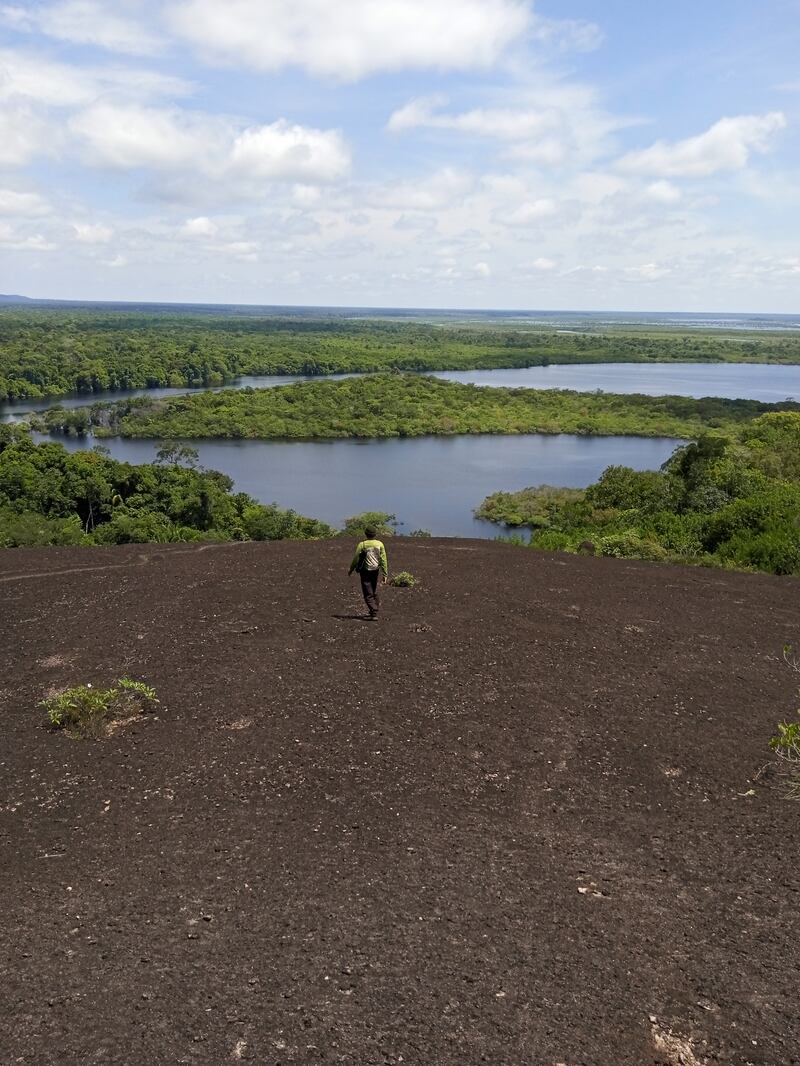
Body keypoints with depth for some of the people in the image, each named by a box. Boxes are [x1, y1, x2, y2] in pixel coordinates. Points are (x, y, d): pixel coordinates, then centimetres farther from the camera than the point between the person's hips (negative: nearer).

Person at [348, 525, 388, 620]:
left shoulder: (362, 544, -13)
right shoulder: (379, 544, -7)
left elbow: (356, 559, -7)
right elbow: (383, 559, -6)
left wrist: (351, 569, 9)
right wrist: (385, 574, 0)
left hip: (365, 571, -3)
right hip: (376, 571, 3)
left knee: (368, 594, 2)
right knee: (374, 590, 22)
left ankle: (374, 613, -8)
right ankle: (376, 608, 34)